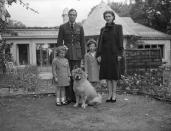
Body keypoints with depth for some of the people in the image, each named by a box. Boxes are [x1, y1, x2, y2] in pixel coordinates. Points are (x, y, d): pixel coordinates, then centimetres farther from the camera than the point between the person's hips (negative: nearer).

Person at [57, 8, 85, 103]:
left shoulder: (80, 27, 10)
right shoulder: (62, 27, 7)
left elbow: (82, 42, 11)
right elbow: (59, 42, 6)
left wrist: (83, 55, 5)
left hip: (77, 54, 1)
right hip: (66, 53, -1)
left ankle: (75, 97, 8)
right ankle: (68, 97, 5)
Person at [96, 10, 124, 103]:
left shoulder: (118, 27, 4)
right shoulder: (103, 29, 13)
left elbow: (120, 41, -2)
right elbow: (100, 42, 10)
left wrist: (120, 54, -10)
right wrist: (98, 55, 2)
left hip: (114, 53, -3)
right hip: (105, 54, 4)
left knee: (114, 73, 1)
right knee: (107, 73, 4)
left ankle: (114, 94, 9)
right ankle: (109, 94, 12)